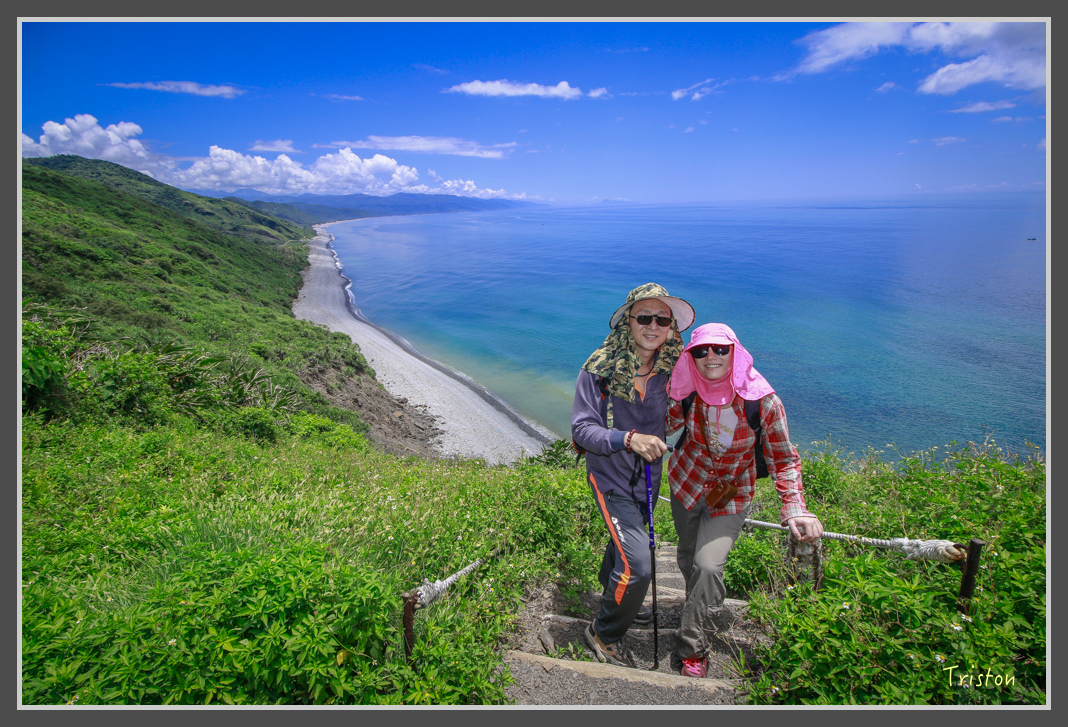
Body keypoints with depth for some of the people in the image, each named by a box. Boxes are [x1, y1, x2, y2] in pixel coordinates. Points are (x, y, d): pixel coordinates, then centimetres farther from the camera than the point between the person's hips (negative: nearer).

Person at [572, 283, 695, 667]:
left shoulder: (671, 368, -8)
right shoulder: (599, 369, -22)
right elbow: (582, 428, -22)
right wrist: (629, 438, -36)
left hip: (648, 474, 6)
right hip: (611, 477, -5)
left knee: (626, 539, 28)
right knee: (636, 565, -14)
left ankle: (613, 593, 59)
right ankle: (604, 633, 14)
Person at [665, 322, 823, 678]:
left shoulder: (763, 401, -24)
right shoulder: (686, 393, -18)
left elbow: (784, 459, -14)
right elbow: (661, 426, 3)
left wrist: (795, 508, -25)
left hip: (732, 493, -3)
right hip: (686, 479, 3)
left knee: (709, 565, -15)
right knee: (688, 556, 19)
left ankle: (693, 648, 9)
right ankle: (708, 613, 52)